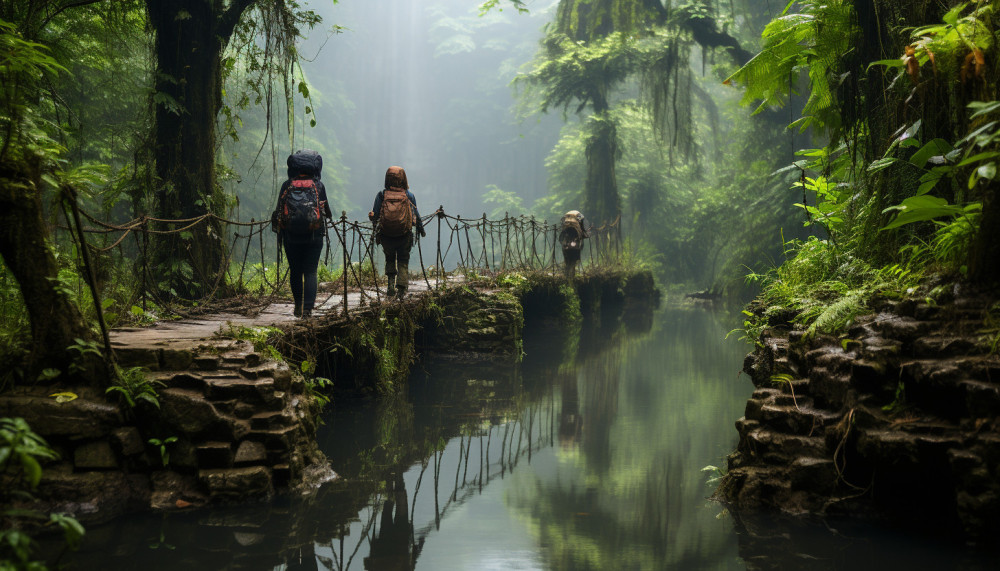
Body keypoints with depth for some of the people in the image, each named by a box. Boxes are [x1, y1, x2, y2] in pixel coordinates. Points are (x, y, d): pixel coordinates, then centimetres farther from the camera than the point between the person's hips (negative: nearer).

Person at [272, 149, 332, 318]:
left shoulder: (286, 185, 1)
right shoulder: (319, 186, -2)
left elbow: (278, 209, 3)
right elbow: (327, 212, 4)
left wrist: (279, 230, 18)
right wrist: (328, 215, 25)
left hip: (290, 236, 1)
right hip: (314, 236, -1)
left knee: (295, 271, 14)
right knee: (310, 272, 1)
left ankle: (298, 306, 19)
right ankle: (308, 308, -8)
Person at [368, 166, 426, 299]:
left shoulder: (381, 195, -7)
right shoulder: (409, 196, -6)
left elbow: (374, 216, -3)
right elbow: (416, 216, 2)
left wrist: (373, 221, 20)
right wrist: (421, 229, 18)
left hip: (386, 236, 1)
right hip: (404, 237, -1)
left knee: (390, 260, 23)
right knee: (403, 262, 13)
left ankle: (391, 286, 12)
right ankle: (401, 289, 1)